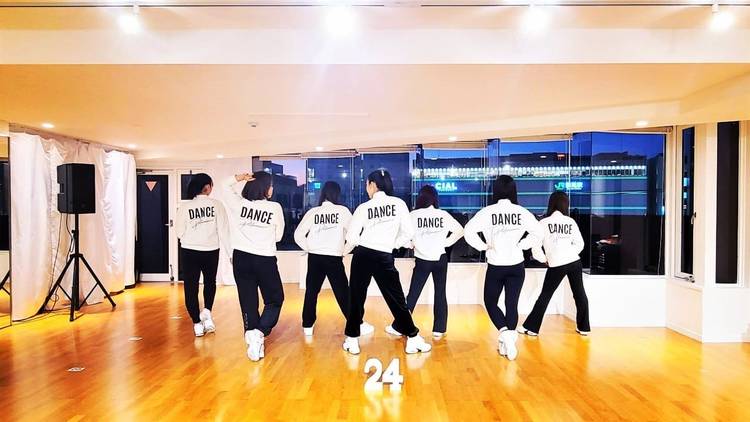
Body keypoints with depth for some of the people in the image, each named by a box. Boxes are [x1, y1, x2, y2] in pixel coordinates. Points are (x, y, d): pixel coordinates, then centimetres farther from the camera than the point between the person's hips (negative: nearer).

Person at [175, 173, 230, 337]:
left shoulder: (184, 207, -6)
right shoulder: (216, 205, -7)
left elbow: (179, 232, -2)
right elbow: (223, 230, -8)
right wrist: (230, 252, -2)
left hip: (189, 251, 0)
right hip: (211, 251, 1)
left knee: (191, 287, 10)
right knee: (210, 282, 25)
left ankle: (197, 324, 12)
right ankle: (207, 311, 9)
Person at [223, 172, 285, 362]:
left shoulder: (239, 204, -1)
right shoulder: (275, 207, -7)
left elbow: (226, 186, 18)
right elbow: (278, 236, 3)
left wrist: (240, 178, 4)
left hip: (241, 258, 3)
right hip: (265, 260, -3)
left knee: (248, 300, 11)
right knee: (275, 299, 11)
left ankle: (252, 336, 5)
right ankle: (259, 333, -8)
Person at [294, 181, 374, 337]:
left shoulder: (312, 212, 3)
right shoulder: (342, 210, -2)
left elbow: (298, 235, 1)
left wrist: (309, 248, 11)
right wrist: (345, 251, 11)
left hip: (314, 257, 2)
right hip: (334, 258, -2)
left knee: (311, 291, 12)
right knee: (343, 293, 4)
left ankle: (307, 326, 16)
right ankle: (358, 325, 10)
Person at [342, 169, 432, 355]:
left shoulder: (364, 207, -1)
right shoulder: (398, 203, 1)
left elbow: (352, 237, -2)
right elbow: (408, 233, 0)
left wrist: (345, 251, 18)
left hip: (363, 255, 0)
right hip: (384, 257, 1)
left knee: (357, 298, 12)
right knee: (396, 298, 10)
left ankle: (352, 340, 17)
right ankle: (413, 339, 15)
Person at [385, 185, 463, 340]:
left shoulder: (414, 215, -8)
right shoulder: (444, 215, -2)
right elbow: (460, 231, 1)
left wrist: (411, 244, 2)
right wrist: (446, 243, 6)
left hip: (422, 260, -1)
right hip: (440, 259, 1)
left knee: (413, 294, 6)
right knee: (440, 293, 10)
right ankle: (438, 330, 12)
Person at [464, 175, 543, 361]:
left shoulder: (488, 212, -9)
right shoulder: (522, 212, -3)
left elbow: (468, 231, -16)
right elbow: (538, 233, -5)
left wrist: (483, 246, -4)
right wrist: (521, 245, 3)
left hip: (495, 267, -2)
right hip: (516, 266, 2)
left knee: (490, 302, 14)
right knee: (512, 304, 11)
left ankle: (505, 332, -7)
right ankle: (508, 342, 10)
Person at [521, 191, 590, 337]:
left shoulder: (544, 222, -3)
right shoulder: (571, 221, 5)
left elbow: (536, 244, -6)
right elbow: (580, 244, 7)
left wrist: (543, 259, 9)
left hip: (556, 265, -2)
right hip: (574, 262, 3)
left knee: (545, 296, 6)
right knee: (579, 293, 16)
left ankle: (531, 327, 8)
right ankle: (583, 327, 25)